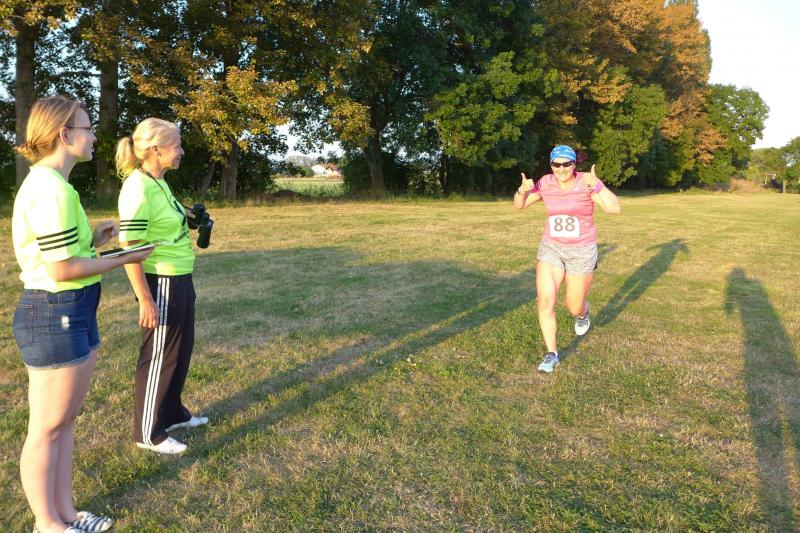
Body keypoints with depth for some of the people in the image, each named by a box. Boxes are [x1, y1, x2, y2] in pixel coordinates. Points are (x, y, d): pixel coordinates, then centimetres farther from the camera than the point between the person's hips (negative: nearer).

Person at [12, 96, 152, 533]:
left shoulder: (51, 183, 13)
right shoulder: (49, 188, -19)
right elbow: (61, 269, -21)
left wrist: (93, 239, 8)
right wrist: (122, 259, -11)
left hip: (73, 312, 10)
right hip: (55, 315, -10)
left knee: (65, 420, 18)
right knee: (47, 427, 6)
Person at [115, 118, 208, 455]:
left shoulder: (159, 183, 9)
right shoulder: (138, 188, -20)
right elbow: (129, 249, -22)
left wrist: (187, 218, 9)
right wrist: (145, 300, -22)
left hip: (179, 280, 10)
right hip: (161, 284, -9)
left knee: (181, 349, 21)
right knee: (158, 357, 4)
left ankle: (172, 413, 39)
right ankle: (148, 433, 22)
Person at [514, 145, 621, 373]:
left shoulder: (587, 182, -15)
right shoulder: (546, 183, -4)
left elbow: (615, 209, -26)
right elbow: (519, 205, 2)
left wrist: (596, 186, -40)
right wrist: (523, 190, -20)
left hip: (582, 252, -2)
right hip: (551, 249, 2)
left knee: (574, 307, 8)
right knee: (545, 301, -14)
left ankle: (583, 313, 49)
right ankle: (552, 354, 1)